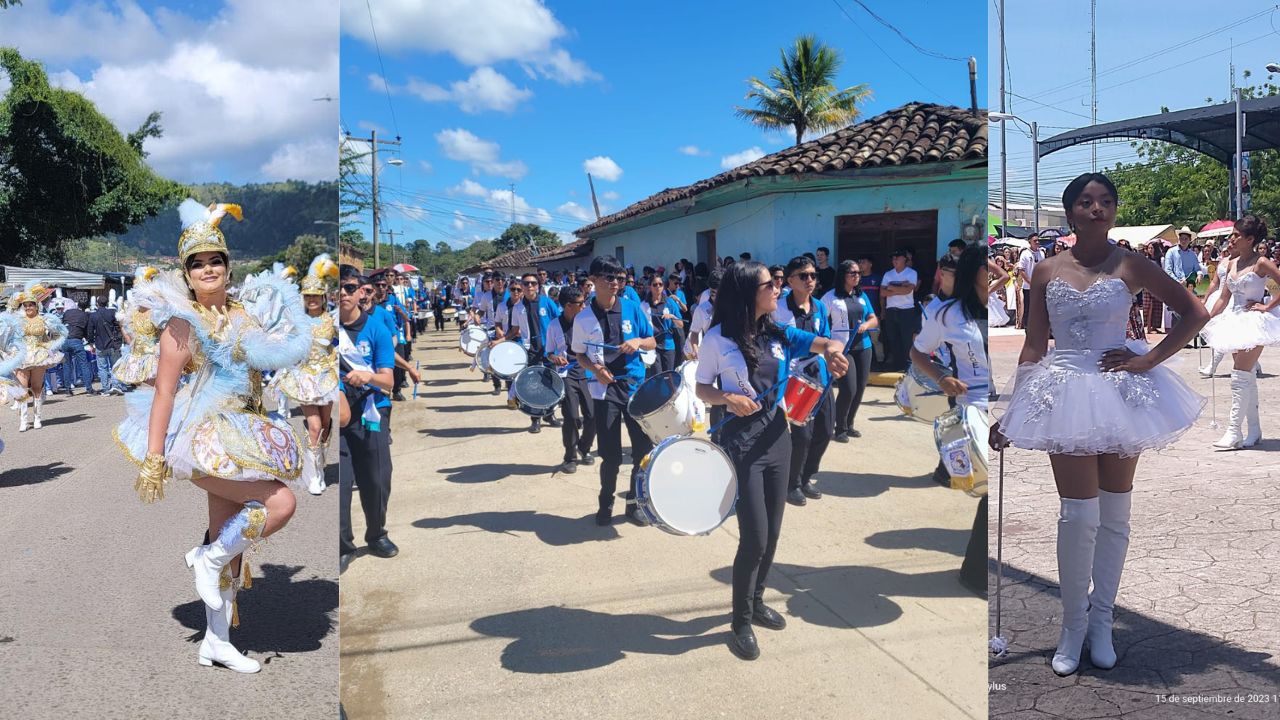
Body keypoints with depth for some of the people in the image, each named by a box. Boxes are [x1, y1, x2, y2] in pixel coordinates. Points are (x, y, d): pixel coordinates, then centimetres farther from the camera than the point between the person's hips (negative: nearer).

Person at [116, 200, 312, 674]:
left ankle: (217, 641, 22)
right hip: (203, 441, -6)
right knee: (281, 503, -20)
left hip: (241, 440, 6)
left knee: (230, 542, 10)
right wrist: (153, 460, -17)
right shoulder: (182, 323, -9)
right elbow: (164, 393, -14)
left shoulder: (247, 314, 7)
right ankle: (207, 558, 4)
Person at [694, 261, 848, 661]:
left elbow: (827, 342, 2)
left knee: (772, 533, 14)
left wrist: (832, 351, -21)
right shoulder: (718, 338, -10)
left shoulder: (778, 333, 3)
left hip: (777, 439, 6)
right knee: (755, 538, -6)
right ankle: (740, 623, 13)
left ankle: (756, 602, 35)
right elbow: (701, 389, -2)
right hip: (742, 444, -6)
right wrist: (728, 399, -22)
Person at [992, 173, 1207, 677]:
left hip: (1120, 391, 1)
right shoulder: (1046, 271, 3)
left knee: (1114, 515, 8)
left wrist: (1148, 360, -7)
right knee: (1079, 515, -6)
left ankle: (1101, 622, 22)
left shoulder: (1130, 266, 0)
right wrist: (1008, 413, 4)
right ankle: (1073, 625, 10)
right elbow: (1033, 347, 6)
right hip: (1066, 394, 0)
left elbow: (1196, 313, 3)